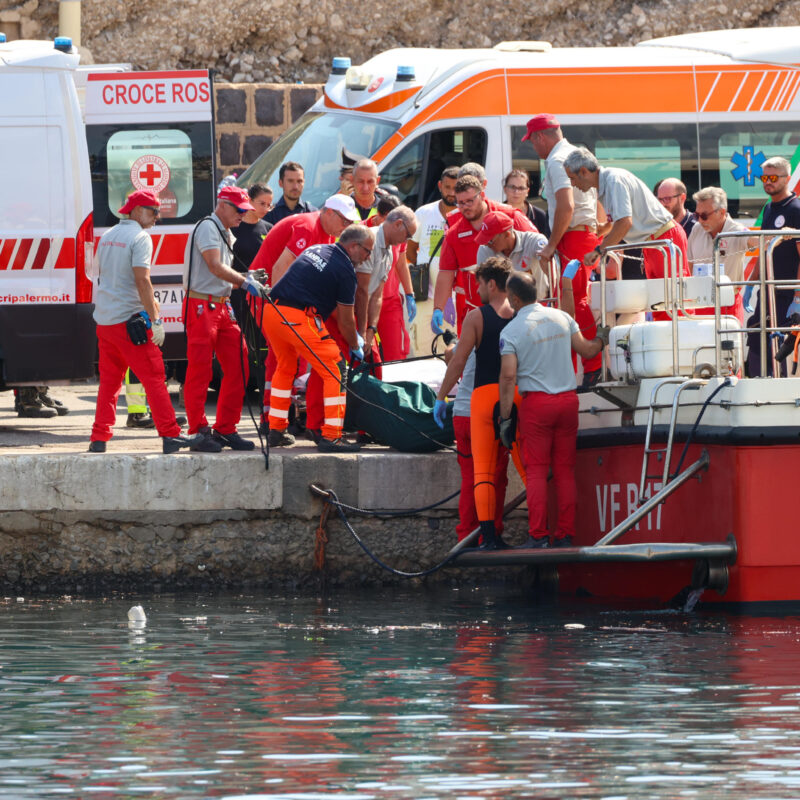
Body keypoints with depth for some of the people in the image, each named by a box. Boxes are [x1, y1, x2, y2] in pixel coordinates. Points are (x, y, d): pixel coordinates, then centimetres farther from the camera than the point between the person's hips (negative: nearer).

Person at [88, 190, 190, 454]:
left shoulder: (107, 236, 16)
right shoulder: (140, 238, -9)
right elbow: (142, 281, -17)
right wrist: (155, 319, -17)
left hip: (104, 320, 8)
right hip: (129, 319, -8)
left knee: (109, 381, 14)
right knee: (154, 377, -6)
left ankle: (99, 437, 13)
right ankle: (170, 435, -10)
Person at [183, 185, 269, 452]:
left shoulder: (226, 235, 21)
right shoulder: (208, 228, -9)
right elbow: (215, 267, -21)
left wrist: (247, 278, 5)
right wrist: (244, 282, -27)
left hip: (222, 306, 10)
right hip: (202, 305, -10)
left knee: (237, 367, 5)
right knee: (200, 370, -7)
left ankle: (225, 430, 12)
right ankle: (199, 432, -6)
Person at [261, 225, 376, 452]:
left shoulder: (317, 249, 22)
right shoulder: (345, 270, -3)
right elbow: (345, 320, 3)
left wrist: (354, 335, 37)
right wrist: (355, 347, 21)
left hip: (271, 312, 8)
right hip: (299, 318, -8)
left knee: (285, 367, 26)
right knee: (335, 370, 0)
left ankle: (276, 431, 30)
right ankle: (331, 436, -3)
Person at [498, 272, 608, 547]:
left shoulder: (512, 331, -7)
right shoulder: (561, 317, 6)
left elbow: (508, 376, -12)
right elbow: (586, 351, 13)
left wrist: (505, 418, -7)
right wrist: (601, 339, 36)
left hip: (536, 401, -4)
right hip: (567, 399, 4)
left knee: (536, 470, -1)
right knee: (565, 470, 7)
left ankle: (538, 536, -7)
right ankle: (565, 535, 7)